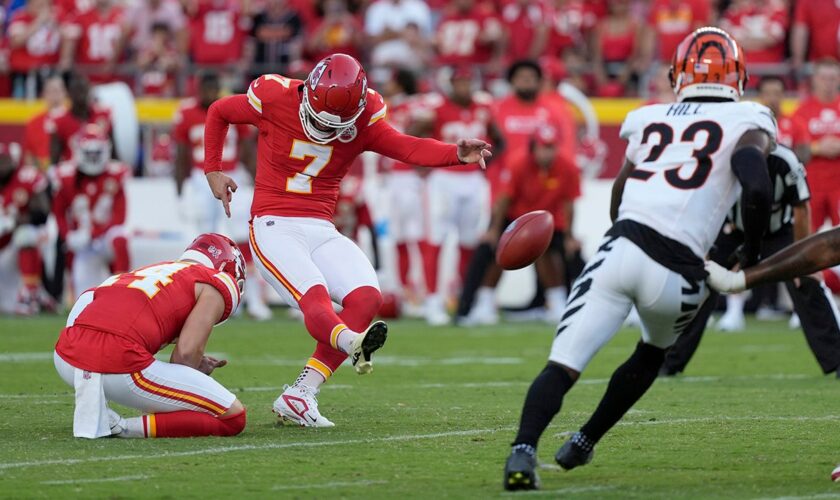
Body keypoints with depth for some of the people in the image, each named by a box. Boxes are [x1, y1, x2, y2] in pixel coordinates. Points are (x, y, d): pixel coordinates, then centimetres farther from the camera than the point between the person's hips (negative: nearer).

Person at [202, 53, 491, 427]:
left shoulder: (362, 120, 0)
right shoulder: (275, 100, -7)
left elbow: (406, 148, -16)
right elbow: (218, 112, 11)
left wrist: (457, 154, -33)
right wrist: (212, 170, 6)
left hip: (321, 229, 4)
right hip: (274, 226, -4)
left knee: (366, 297, -17)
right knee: (315, 297, -29)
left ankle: (298, 398, -17)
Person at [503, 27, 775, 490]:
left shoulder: (648, 120, 20)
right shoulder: (748, 123, 9)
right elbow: (757, 191, -8)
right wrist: (750, 256, 7)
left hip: (619, 249, 1)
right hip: (676, 274, -1)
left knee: (563, 364, -4)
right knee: (652, 353, 30)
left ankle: (523, 451, -28)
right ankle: (583, 442, 33)